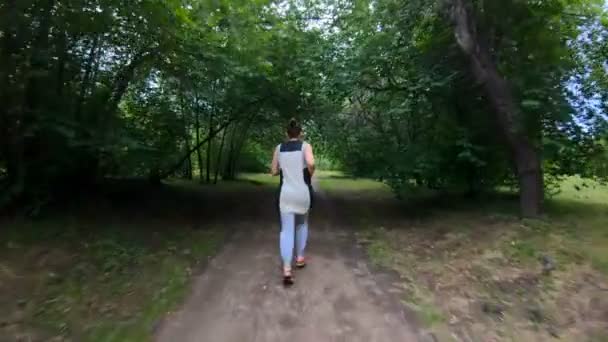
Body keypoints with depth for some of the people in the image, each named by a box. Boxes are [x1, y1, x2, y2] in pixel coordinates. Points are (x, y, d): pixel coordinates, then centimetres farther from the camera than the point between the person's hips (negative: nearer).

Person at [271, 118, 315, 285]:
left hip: (285, 193, 1)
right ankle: (300, 258, 30)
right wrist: (310, 174, -2)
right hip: (303, 192, -1)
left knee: (286, 230, 2)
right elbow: (311, 163, -23)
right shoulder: (305, 146, -3)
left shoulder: (278, 148, 6)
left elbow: (274, 171, 10)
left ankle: (286, 270, -9)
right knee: (302, 224, 24)